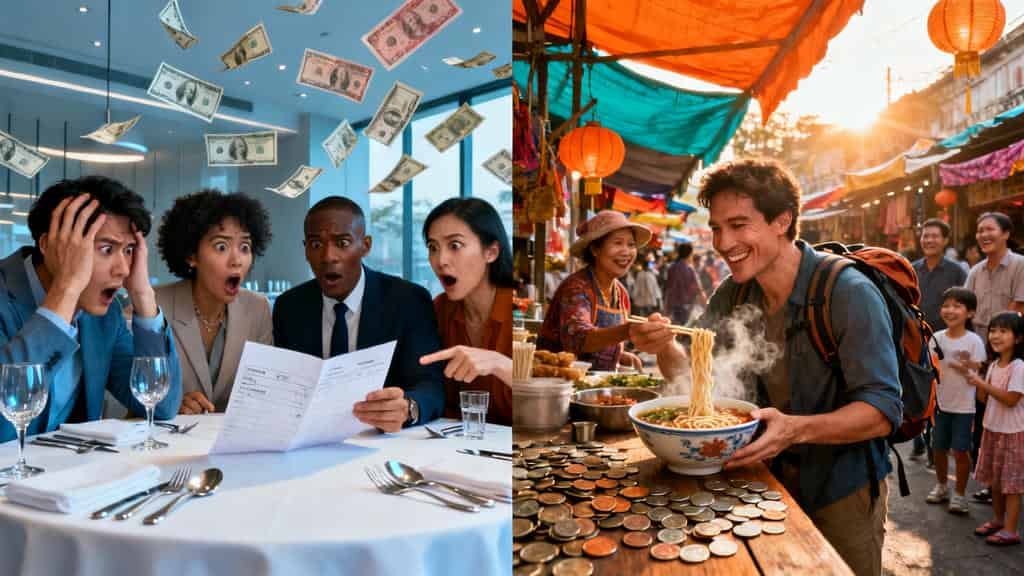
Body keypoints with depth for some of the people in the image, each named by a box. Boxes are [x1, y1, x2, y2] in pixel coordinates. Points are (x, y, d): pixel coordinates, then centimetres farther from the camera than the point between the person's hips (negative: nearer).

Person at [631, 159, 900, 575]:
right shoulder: (734, 294, -4)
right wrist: (665, 347, -23)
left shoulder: (848, 293, -24)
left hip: (842, 489, -5)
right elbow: (692, 375, -1)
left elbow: (883, 411, -26)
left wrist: (797, 429, -42)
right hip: (772, 479, 6)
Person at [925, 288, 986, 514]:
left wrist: (966, 366, -30)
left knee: (960, 451, 2)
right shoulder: (937, 338, -1)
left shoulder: (974, 341, -10)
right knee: (939, 448, 14)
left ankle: (960, 494, 17)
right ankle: (941, 486, 32)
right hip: (940, 403, 4)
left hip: (963, 406, -3)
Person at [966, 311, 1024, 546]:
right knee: (995, 479, 17)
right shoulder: (993, 365, 7)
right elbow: (984, 399, 9)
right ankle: (997, 520, 29)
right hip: (993, 429, 8)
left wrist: (982, 383, -22)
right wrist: (976, 380, -8)